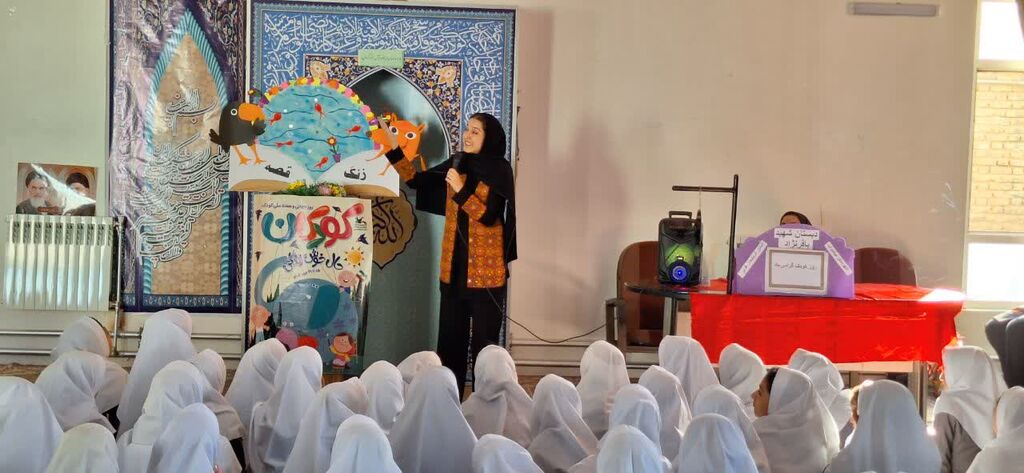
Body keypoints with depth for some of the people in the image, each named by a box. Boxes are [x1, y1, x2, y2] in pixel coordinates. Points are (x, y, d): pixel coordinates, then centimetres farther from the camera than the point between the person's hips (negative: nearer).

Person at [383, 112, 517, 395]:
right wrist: (393, 146, 1)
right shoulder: (457, 164, 8)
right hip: (454, 267, 6)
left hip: (485, 270, -6)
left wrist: (460, 190, -21)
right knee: (450, 338, 9)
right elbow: (415, 180, 10)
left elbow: (488, 216, -16)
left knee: (484, 341, -1)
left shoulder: (499, 171, -8)